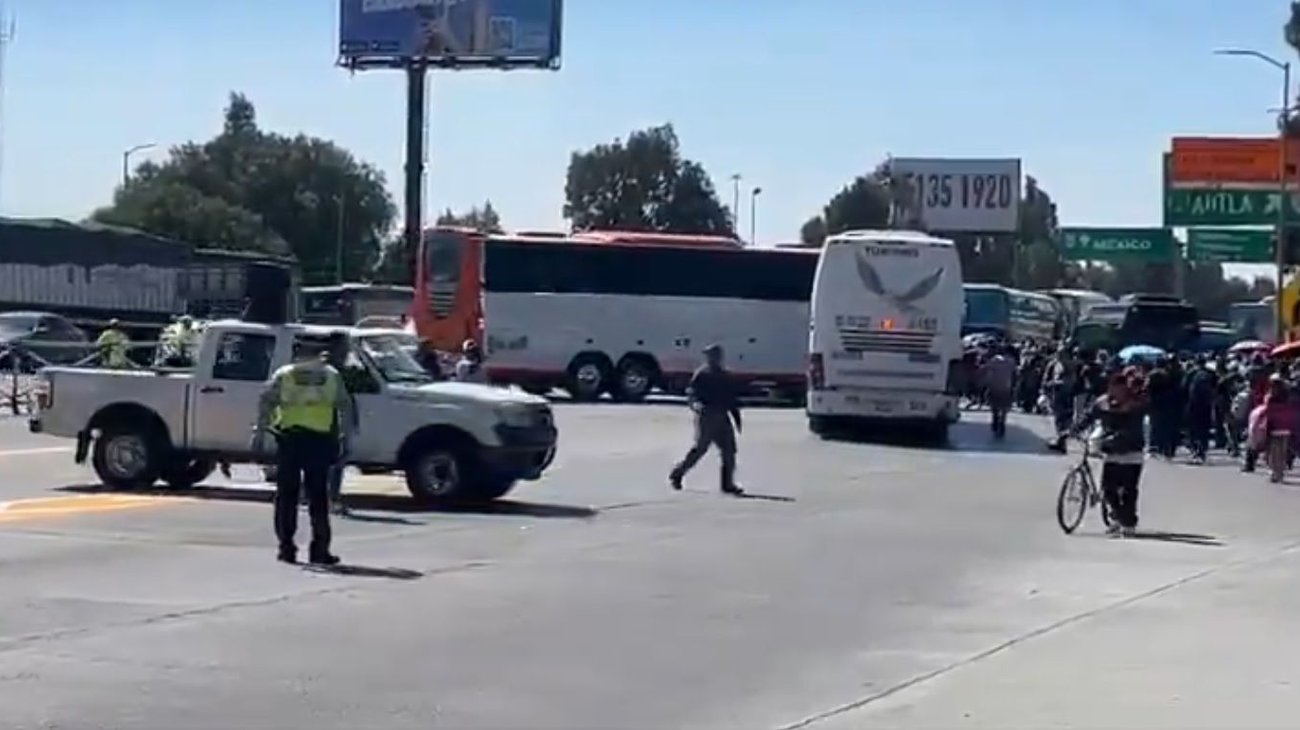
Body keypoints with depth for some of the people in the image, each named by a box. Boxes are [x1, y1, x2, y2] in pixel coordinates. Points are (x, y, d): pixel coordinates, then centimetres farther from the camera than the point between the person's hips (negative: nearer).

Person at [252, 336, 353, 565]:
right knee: (318, 495, 5)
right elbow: (345, 406, 7)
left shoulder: (283, 375, 11)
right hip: (320, 438, 0)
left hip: (289, 437, 0)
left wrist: (260, 431, -2)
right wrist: (346, 435, 10)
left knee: (287, 494, 8)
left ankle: (286, 546, 5)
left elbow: (266, 402, 0)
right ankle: (320, 548, 1)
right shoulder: (332, 375, 13)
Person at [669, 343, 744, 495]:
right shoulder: (701, 375, -5)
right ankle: (676, 474, 9)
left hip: (722, 417, 7)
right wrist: (696, 404, -32)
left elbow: (732, 399, 23)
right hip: (706, 417, -7)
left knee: (729, 450, 0)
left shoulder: (724, 376, 17)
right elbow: (691, 393, -12)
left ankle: (728, 484, 5)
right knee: (699, 448, -7)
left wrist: (737, 417, 20)